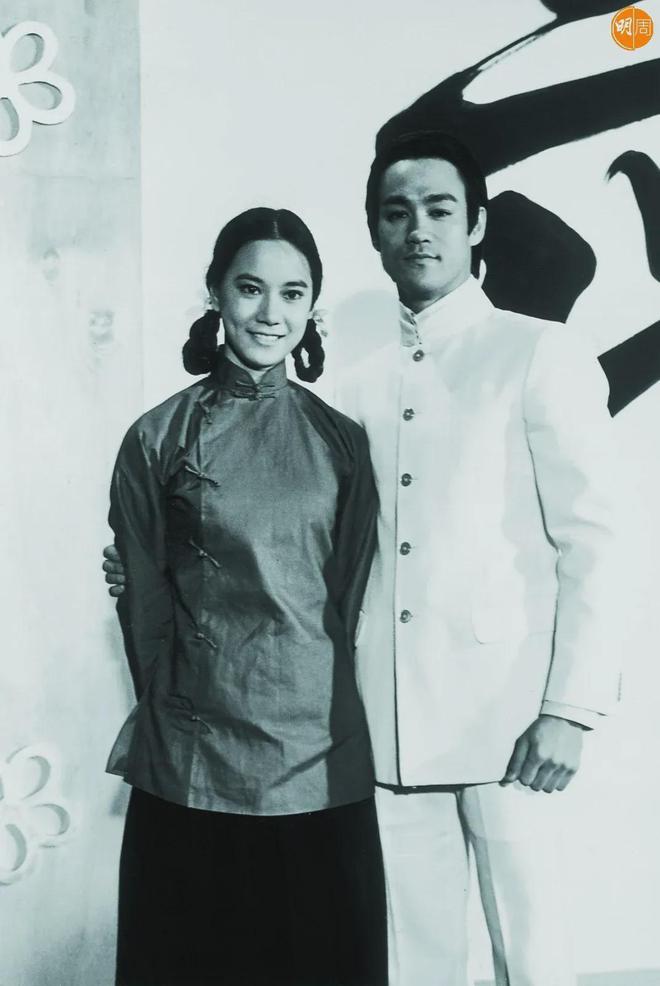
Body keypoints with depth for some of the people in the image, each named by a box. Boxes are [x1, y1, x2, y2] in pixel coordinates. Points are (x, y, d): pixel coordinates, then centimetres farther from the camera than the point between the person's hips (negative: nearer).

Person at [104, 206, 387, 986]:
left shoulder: (341, 439, 4)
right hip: (191, 767, -1)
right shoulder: (158, 438, -1)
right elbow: (142, 599, 3)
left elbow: (352, 592, 7)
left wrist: (326, 705, 4)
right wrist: (174, 712, 5)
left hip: (324, 762, 2)